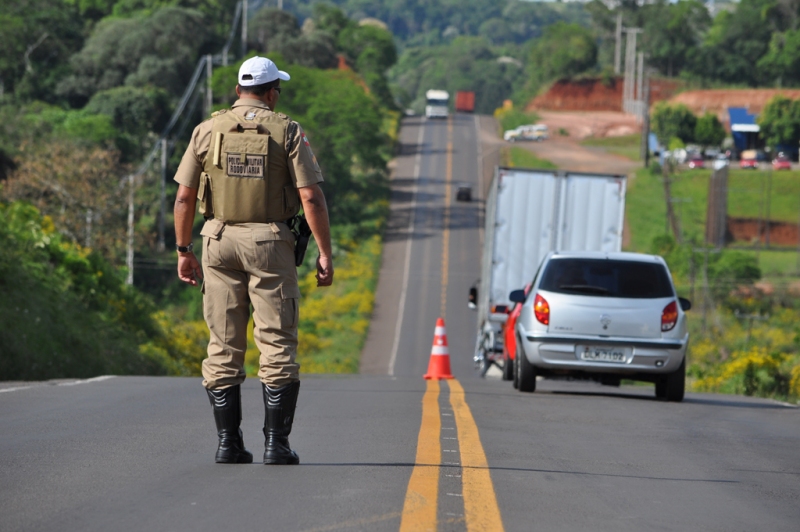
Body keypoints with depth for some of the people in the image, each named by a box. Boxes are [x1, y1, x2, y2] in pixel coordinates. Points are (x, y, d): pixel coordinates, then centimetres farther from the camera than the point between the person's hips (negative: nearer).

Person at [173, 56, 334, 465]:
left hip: (220, 240, 2)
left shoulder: (207, 131, 4)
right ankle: (276, 443, -4)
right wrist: (324, 253, -4)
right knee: (277, 345, 1)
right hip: (270, 243, -2)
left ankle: (228, 443, 4)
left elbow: (184, 198, 2)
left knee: (224, 347, 6)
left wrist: (184, 251, 11)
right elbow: (311, 197, -9)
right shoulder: (287, 132, -2)